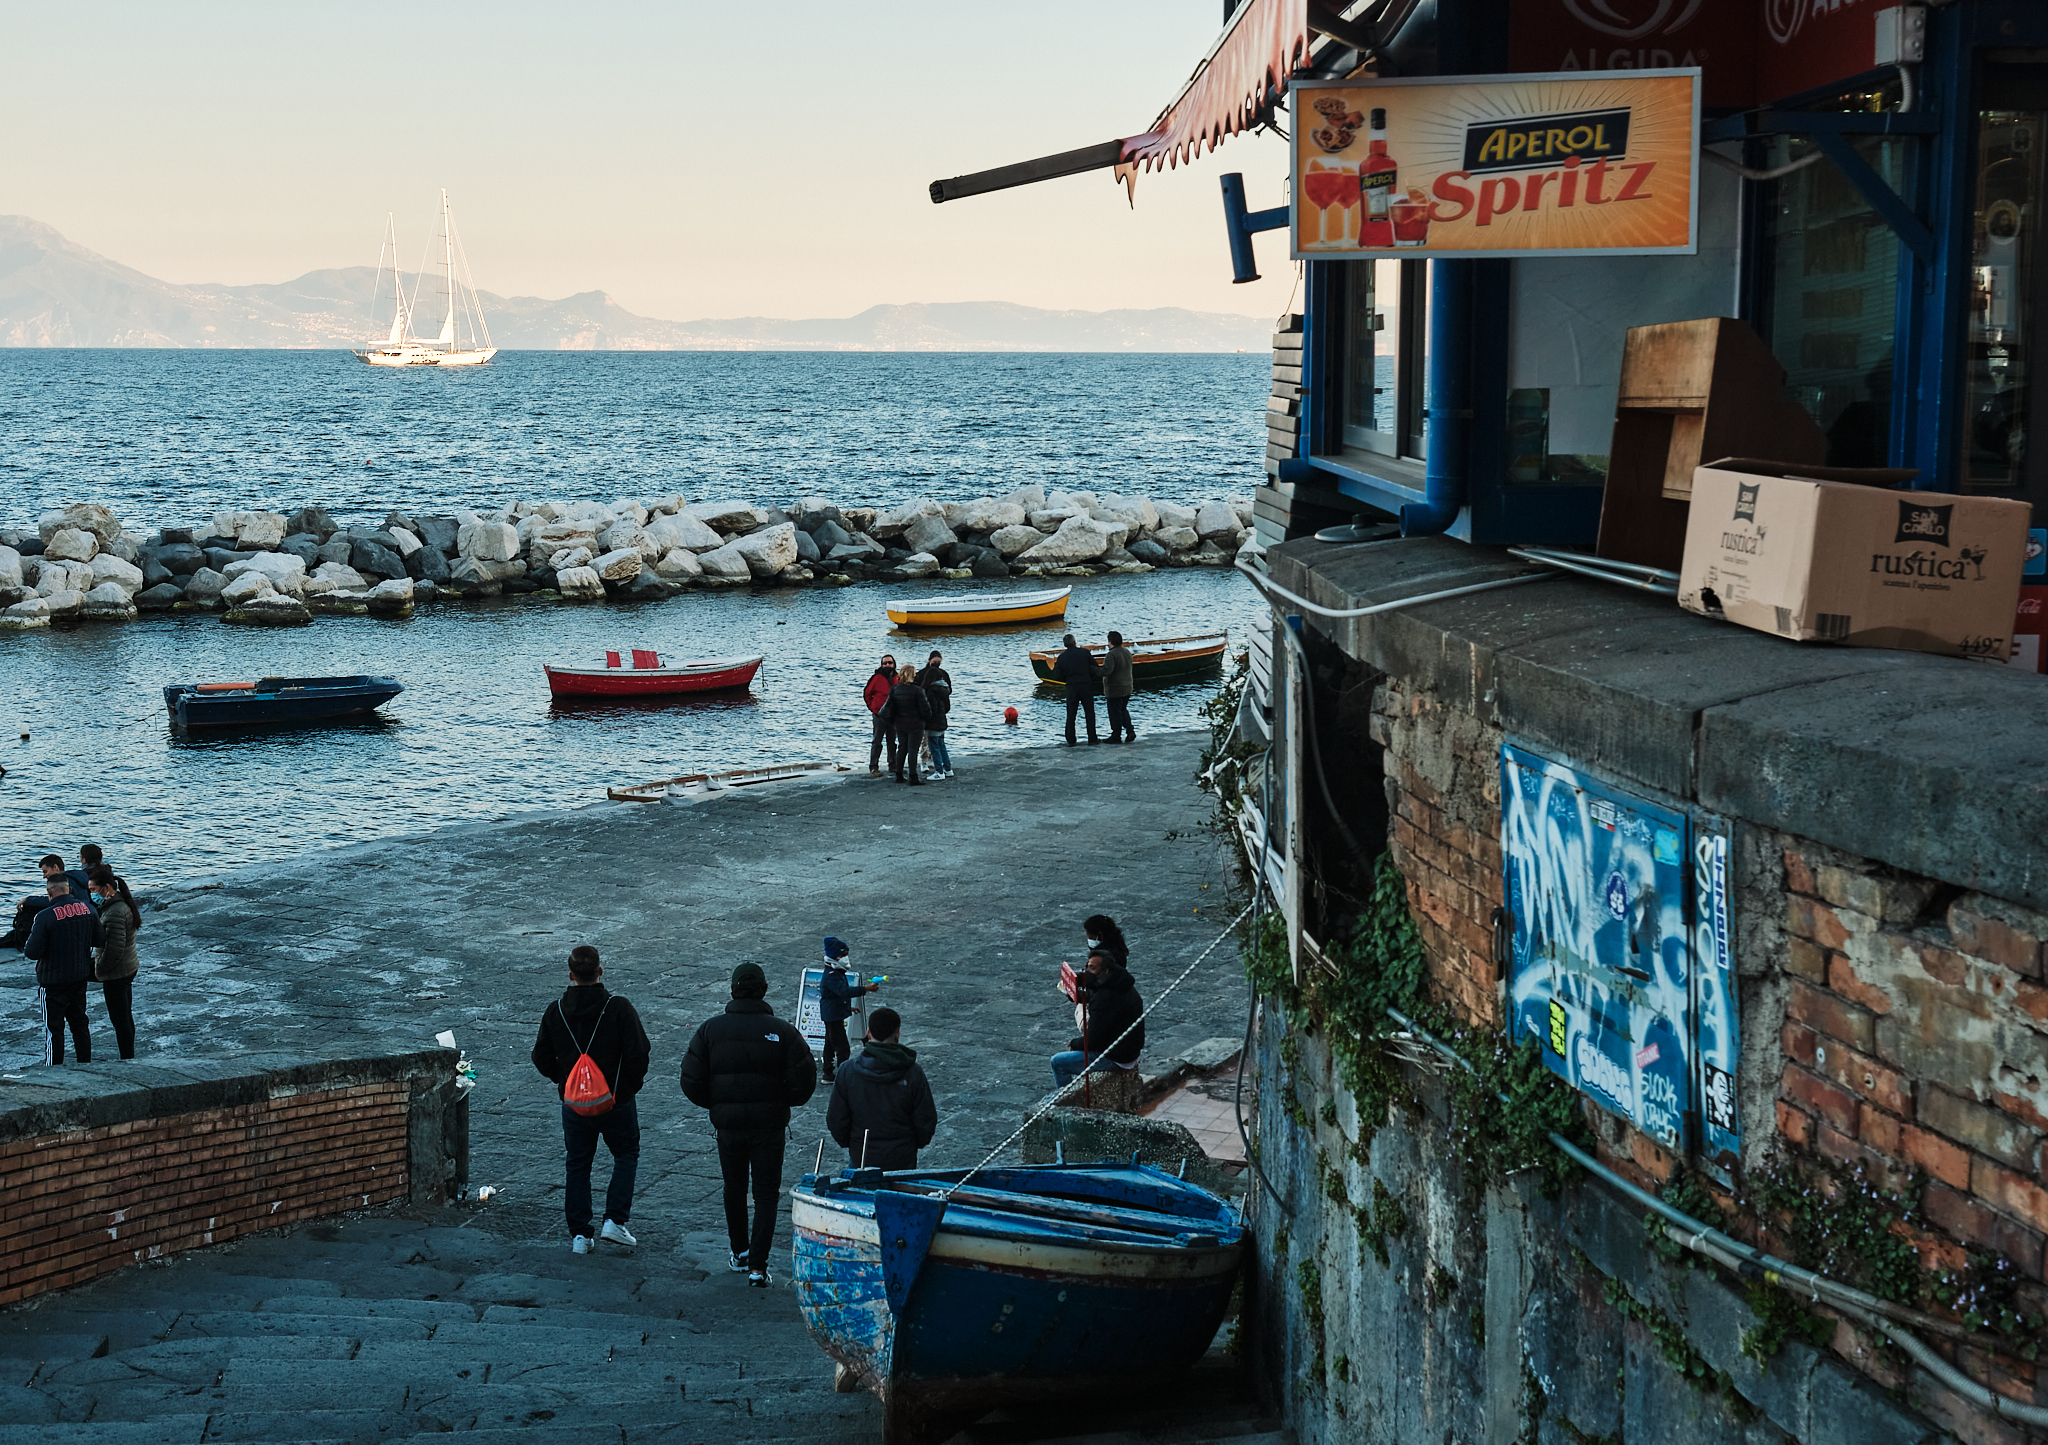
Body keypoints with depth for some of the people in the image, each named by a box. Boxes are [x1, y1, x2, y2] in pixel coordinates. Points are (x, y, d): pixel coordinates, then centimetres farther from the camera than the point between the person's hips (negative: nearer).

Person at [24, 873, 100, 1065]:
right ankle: (85, 1063, 26)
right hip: (81, 976, 5)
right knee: (79, 1023, 19)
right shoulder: (87, 908, -5)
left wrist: (25, 946, 3)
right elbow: (100, 939, 3)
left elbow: (33, 952, -19)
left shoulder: (45, 917, -21)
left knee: (54, 1027, 4)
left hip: (54, 979, -5)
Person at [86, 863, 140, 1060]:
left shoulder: (114, 913, -23)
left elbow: (115, 948, -26)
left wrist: (100, 969, -13)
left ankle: (127, 1058, 5)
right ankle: (129, 1057, 28)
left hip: (116, 974, -10)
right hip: (128, 968, 10)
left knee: (119, 1020, -1)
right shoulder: (122, 905, 8)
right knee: (126, 1017, 19)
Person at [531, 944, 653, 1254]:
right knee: (626, 1156, 17)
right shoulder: (619, 1008, -15)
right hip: (617, 1101, -3)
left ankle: (579, 1234, 12)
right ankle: (614, 1220, 4)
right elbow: (639, 1054, -17)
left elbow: (542, 1058, 2)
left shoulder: (555, 1011, -4)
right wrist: (630, 1085, 1)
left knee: (577, 1166, 14)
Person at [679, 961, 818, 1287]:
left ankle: (739, 1253, 34)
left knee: (734, 1190, 21)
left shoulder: (711, 1029, -5)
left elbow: (692, 1081, -5)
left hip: (728, 1124, 2)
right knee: (766, 1195, 6)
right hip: (770, 1125, -2)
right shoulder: (782, 1031, -9)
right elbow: (804, 1082, -10)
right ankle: (757, 1266, -4)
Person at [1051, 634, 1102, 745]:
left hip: (1071, 688, 1)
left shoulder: (1061, 657, -2)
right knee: (1090, 713, 9)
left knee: (1071, 715, 8)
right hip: (1086, 686, -1)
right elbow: (1095, 668, -1)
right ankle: (1092, 739, 10)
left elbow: (1057, 676, 0)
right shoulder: (1085, 652, -5)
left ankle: (1070, 740, 6)